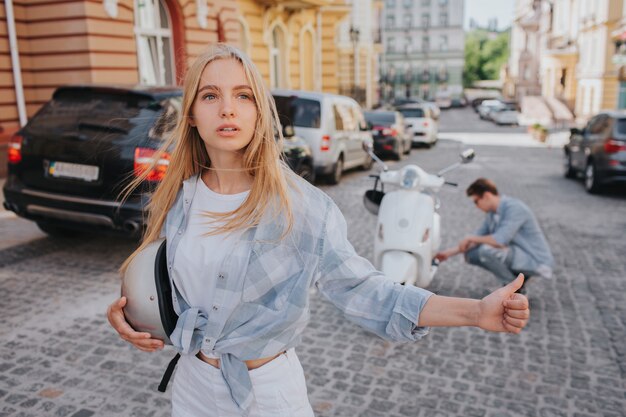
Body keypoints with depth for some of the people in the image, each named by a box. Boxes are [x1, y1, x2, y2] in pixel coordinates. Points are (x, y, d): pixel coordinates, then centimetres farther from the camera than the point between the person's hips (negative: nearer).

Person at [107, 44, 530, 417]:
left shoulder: (301, 206, -19)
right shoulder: (177, 198, -6)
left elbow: (361, 289, -19)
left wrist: (477, 311, -28)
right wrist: (124, 307, -8)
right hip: (192, 382, 4)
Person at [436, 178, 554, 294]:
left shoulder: (514, 208, -22)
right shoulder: (492, 214, 4)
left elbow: (500, 241, -32)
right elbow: (478, 238, 13)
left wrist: (470, 238, -17)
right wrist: (449, 253, 8)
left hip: (536, 260, -9)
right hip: (518, 254, 9)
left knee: (487, 249, -29)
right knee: (471, 253, 3)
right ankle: (518, 275, 9)